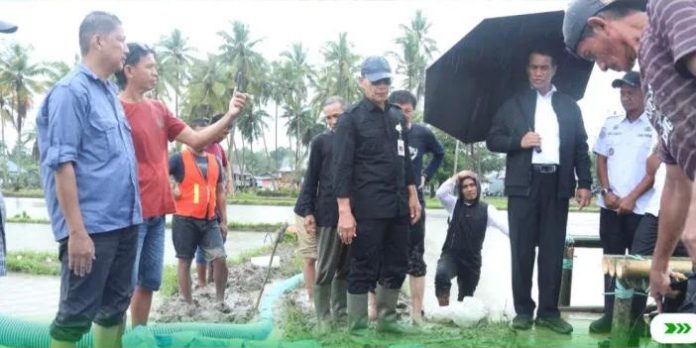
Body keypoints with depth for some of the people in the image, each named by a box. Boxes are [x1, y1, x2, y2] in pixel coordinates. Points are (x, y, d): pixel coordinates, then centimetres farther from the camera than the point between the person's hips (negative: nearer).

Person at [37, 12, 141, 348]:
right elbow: (62, 164, -16)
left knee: (115, 306, 15)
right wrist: (77, 231, -19)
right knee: (76, 313, 0)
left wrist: (131, 214, 15)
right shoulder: (71, 91, -10)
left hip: (124, 222, 8)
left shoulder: (110, 92, 14)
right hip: (92, 226, -8)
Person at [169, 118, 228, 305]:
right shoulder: (179, 159, -6)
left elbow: (220, 192, 16)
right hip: (185, 220, -4)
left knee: (220, 258, -2)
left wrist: (223, 220, 14)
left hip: (210, 220, 4)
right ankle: (188, 303, 15)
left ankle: (220, 299, 12)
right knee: (185, 261, 5)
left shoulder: (214, 161, 11)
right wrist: (170, 191, -14)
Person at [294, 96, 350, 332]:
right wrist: (308, 211, -5)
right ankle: (323, 317, 8)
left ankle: (341, 312, 21)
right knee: (326, 270, 2)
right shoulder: (320, 141, 3)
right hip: (328, 214, -2)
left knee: (346, 269, 10)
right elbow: (311, 178, 3)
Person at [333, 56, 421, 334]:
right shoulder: (351, 118, -6)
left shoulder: (397, 116, 14)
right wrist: (345, 211, -18)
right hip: (367, 210, -6)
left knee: (397, 267, 13)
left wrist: (412, 196, 16)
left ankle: (386, 319, 29)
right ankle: (357, 329, 9)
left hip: (397, 207, 7)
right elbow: (342, 167, -12)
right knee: (364, 271, -1)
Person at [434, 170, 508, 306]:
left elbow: (504, 225, -14)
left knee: (466, 298, 10)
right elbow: (440, 193, -15)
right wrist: (457, 177, -10)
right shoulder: (454, 204, 4)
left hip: (472, 260, 1)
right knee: (441, 274, -33)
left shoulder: (487, 209, 0)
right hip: (451, 255, -1)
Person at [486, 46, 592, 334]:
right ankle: (523, 310, 9)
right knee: (522, 250, 1)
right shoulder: (513, 104, 10)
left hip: (557, 184, 1)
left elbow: (581, 148, 10)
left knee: (553, 250, 2)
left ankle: (549, 311, 8)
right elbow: (492, 140, 6)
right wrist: (519, 142, -12)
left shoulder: (570, 107, 13)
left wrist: (584, 183, 0)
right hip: (524, 183, -1)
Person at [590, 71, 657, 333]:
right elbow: (601, 160, 11)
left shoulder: (655, 128, -3)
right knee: (611, 260, 7)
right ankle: (610, 313, 12)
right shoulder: (610, 125, 10)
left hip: (641, 207, -4)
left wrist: (632, 198, -11)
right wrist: (607, 191, -3)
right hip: (610, 205, 4)